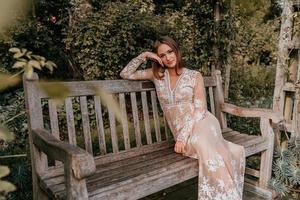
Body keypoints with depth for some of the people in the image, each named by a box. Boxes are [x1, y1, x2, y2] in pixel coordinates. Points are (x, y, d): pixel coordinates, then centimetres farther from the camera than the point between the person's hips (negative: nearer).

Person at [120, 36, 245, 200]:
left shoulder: (194, 76, 2)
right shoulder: (157, 75, 10)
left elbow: (199, 110, -5)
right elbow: (125, 74, 13)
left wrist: (182, 137, -16)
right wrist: (144, 56, 2)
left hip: (200, 123, -1)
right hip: (181, 131, 1)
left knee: (201, 142, -34)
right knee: (208, 150, -31)